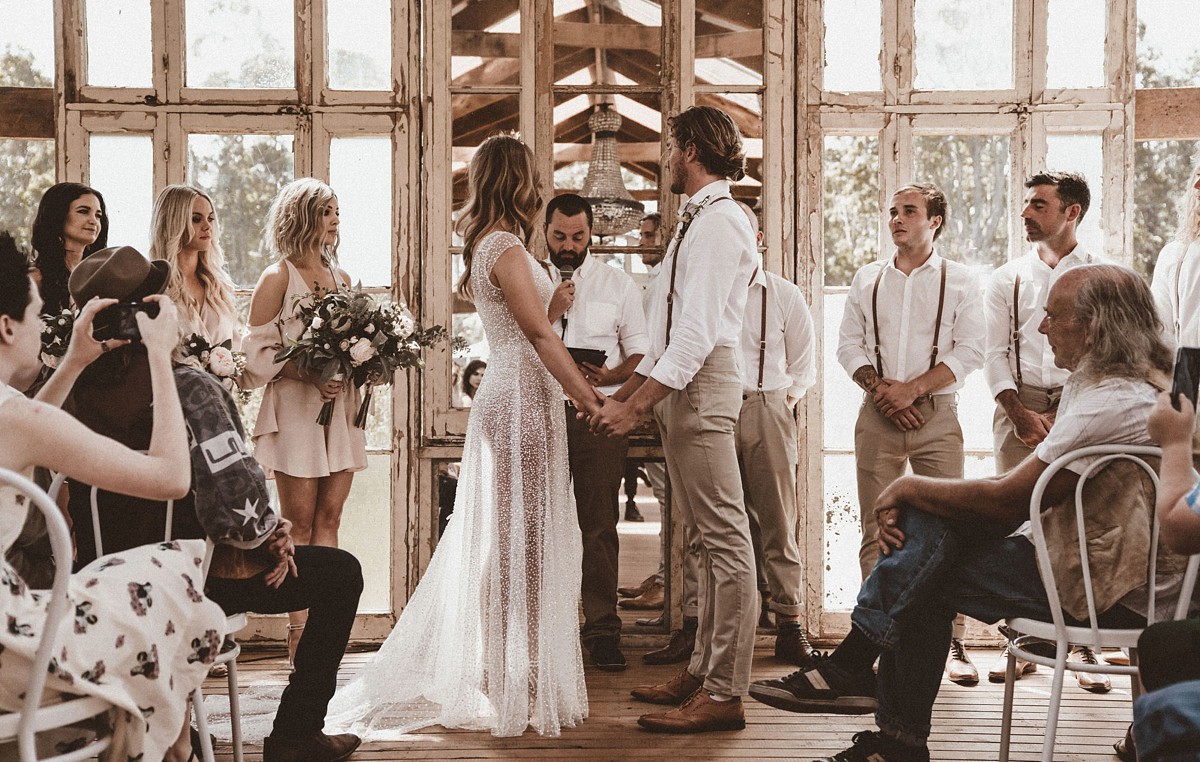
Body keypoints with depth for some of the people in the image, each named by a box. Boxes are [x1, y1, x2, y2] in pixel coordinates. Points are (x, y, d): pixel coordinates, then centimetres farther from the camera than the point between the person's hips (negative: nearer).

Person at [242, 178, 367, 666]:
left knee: (329, 520, 4)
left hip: (340, 407, 6)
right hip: (294, 408, -5)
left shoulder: (342, 278, 15)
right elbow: (257, 351, -7)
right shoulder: (278, 278, -2)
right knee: (300, 524, -3)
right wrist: (308, 374, -18)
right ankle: (298, 631, 2)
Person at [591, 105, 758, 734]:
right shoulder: (697, 221, 20)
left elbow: (697, 329, -20)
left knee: (723, 537, -7)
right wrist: (626, 394, 20)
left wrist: (637, 404, -21)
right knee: (706, 538, 14)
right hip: (680, 381, 11)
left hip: (701, 379, -11)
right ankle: (703, 671, 22)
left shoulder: (719, 221, -11)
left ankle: (724, 694, -4)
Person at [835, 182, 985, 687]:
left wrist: (913, 388, -13)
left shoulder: (959, 280, 6)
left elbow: (969, 350, -3)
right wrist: (879, 386, -7)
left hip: (936, 413, -2)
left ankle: (952, 643, 0)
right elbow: (849, 343, 10)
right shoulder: (867, 279, 15)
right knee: (876, 530, 3)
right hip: (878, 416, 3)